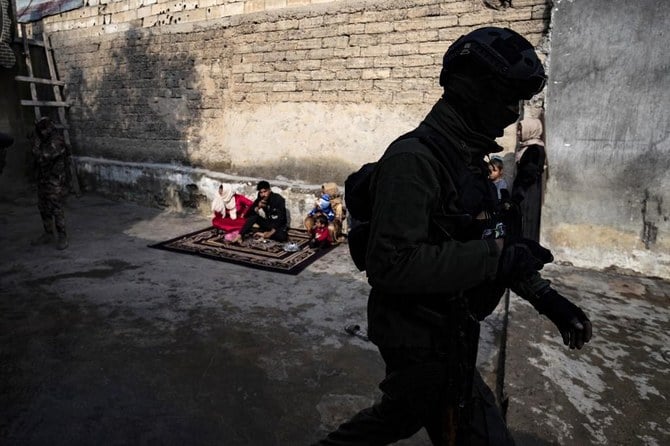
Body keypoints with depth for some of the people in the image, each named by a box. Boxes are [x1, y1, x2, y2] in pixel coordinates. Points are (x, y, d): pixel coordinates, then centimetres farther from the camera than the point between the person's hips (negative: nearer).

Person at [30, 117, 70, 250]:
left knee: (57, 209, -6)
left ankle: (62, 237, 4)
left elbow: (41, 157, -23)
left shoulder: (56, 141, -17)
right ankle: (48, 234, 26)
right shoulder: (43, 140, 9)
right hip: (42, 179, 9)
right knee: (43, 209, 14)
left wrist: (36, 143, -14)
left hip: (55, 182, -9)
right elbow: (37, 158, 14)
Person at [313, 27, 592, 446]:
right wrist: (495, 256, -30)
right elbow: (391, 263, -31)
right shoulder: (414, 159, -23)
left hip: (450, 329, 10)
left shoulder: (469, 159, 9)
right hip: (422, 341, -9)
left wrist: (545, 297, 7)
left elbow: (488, 241, 15)